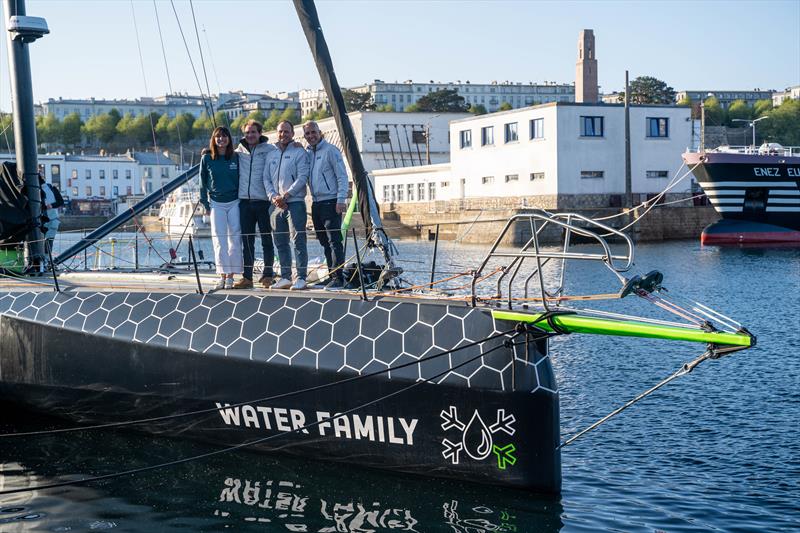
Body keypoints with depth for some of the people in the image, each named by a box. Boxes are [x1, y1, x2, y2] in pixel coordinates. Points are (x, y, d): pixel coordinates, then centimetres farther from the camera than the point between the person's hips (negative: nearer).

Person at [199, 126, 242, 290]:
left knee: (235, 239, -2)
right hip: (216, 203, 0)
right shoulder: (207, 158, 2)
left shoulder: (236, 158, 2)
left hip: (234, 203, 0)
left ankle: (230, 276, 3)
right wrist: (205, 202, 3)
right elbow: (203, 181, 8)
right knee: (219, 241, -3)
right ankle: (222, 276, -1)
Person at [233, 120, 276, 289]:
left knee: (267, 240, 3)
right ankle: (247, 277, 8)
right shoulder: (239, 151, 13)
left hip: (263, 201, -3)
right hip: (244, 201, 4)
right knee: (247, 241, 5)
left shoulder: (269, 150, 2)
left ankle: (268, 275, 12)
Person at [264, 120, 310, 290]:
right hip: (276, 205, 6)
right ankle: (285, 277, 14)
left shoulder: (299, 153, 2)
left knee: (298, 241, -9)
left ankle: (301, 278, -8)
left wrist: (285, 195, -15)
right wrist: (273, 197, -5)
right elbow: (266, 179, 14)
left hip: (295, 202, -6)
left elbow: (302, 178, -8)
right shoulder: (271, 155, 18)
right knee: (280, 242, 8)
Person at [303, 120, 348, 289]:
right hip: (316, 204, 7)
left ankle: (338, 278, -12)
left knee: (334, 241, -11)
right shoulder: (306, 153, 15)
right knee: (325, 242, 9)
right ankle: (331, 276, 14)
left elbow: (342, 176, -9)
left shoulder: (330, 150, -5)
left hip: (330, 203, -7)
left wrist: (341, 200, -17)